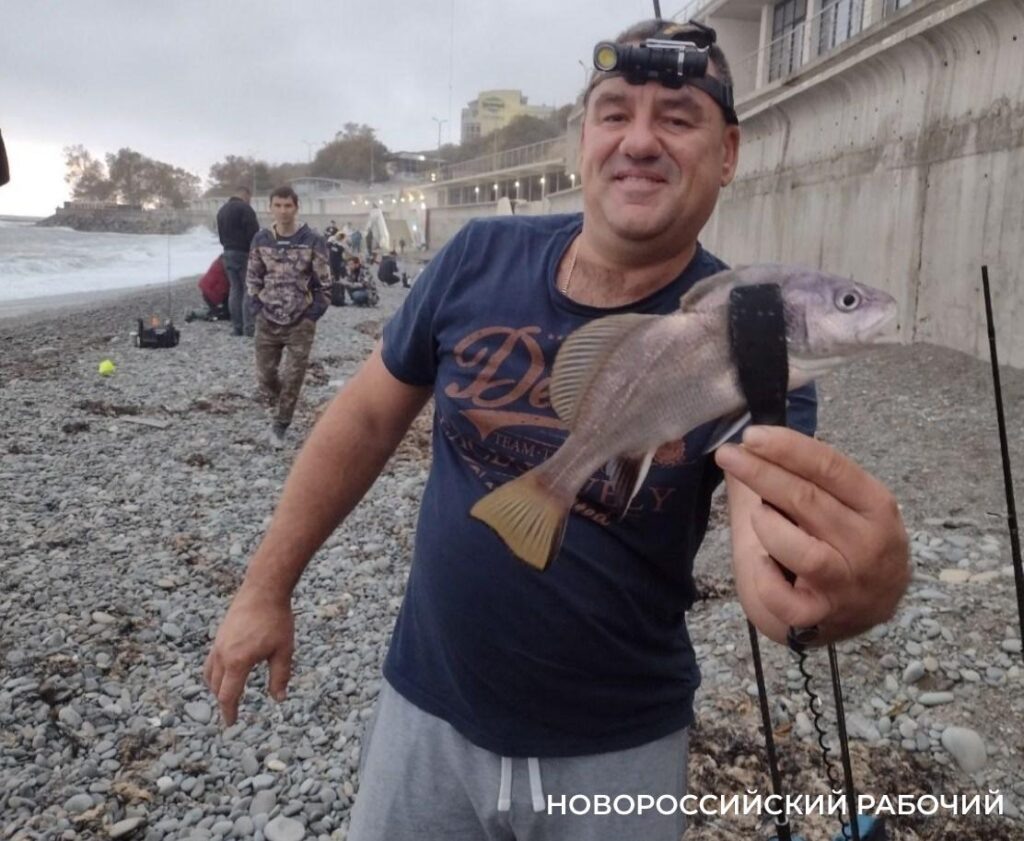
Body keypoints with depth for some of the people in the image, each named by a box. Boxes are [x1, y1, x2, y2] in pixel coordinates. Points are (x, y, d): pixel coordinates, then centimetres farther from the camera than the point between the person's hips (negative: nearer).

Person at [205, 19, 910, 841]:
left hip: (619, 747, -1)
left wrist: (857, 584, -52)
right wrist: (267, 588, 1)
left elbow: (776, 576, -28)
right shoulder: (480, 257, -11)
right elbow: (369, 413, -2)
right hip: (429, 711, 2)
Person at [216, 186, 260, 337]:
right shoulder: (244, 208, -12)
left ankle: (237, 327, 11)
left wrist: (228, 246, 20)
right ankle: (249, 327, -11)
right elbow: (253, 234, -17)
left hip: (228, 253, 9)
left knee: (235, 289, 11)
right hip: (243, 253, -8)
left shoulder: (222, 210, 18)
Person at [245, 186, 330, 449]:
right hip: (267, 321, 3)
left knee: (293, 377, 0)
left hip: (301, 323, -3)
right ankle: (282, 409, 37)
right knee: (265, 374, 7)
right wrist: (257, 306, 3)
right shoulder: (261, 239, 1)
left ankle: (280, 426, 17)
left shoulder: (312, 241, -9)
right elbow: (253, 276, 12)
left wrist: (314, 312, -9)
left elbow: (324, 282, -4)